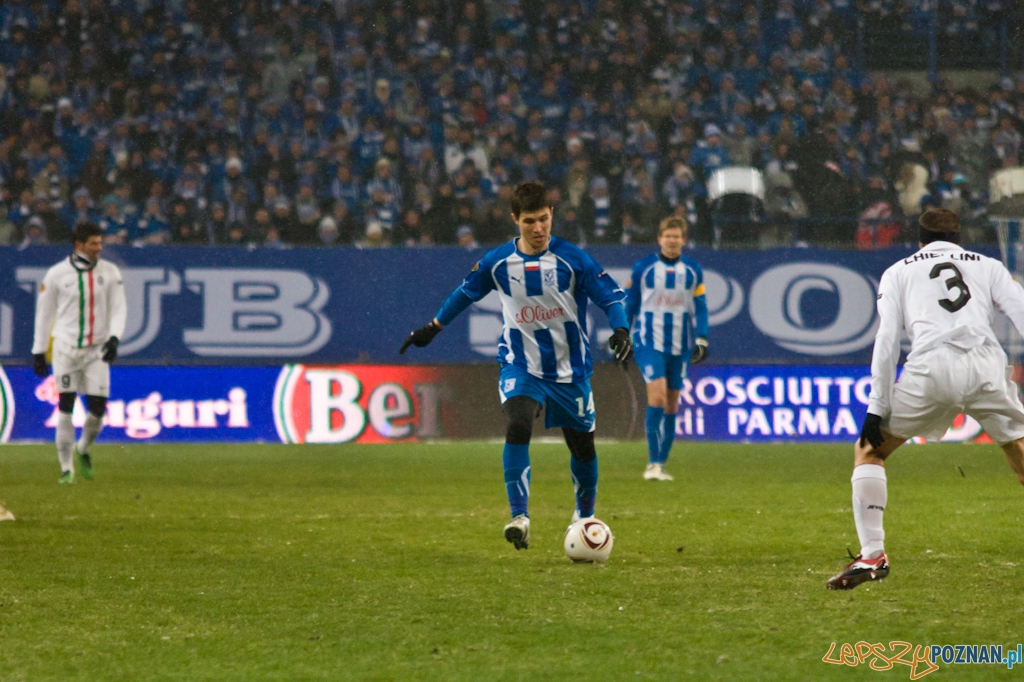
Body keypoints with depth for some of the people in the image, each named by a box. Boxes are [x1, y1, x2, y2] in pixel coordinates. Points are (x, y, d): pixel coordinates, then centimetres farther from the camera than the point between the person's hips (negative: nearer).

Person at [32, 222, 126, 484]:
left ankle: (83, 450, 26)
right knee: (65, 408, -5)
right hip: (66, 346, -1)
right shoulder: (57, 274, -1)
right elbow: (44, 313, 6)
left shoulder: (110, 273, 4)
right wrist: (38, 351, 6)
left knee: (98, 408, -4)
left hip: (97, 349, 1)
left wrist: (114, 337, -15)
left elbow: (118, 308, 3)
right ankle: (66, 468, 2)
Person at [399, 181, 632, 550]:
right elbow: (465, 292, 14)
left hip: (570, 368, 0)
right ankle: (519, 517, -25)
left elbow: (613, 296, -10)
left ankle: (585, 516, 35)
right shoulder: (497, 262, -5)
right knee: (517, 427, -26)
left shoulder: (572, 259, -13)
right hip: (521, 364, 0)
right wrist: (431, 329, 20)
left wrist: (621, 331, -29)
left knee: (582, 446, 9)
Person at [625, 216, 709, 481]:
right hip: (649, 342, -3)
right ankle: (653, 463, -19)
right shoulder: (643, 268, -1)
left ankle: (661, 463, 16)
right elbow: (629, 304, 6)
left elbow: (700, 308, 11)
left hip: (680, 347, 3)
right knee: (657, 393, -20)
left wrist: (701, 338, 0)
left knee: (671, 404, 6)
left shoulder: (693, 271, 6)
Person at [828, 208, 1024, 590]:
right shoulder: (988, 267, 27)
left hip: (931, 368, -1)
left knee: (868, 451, 17)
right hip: (987, 366, 1)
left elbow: (886, 341, 12)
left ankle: (872, 555, 5)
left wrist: (877, 409, 10)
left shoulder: (899, 272, 25)